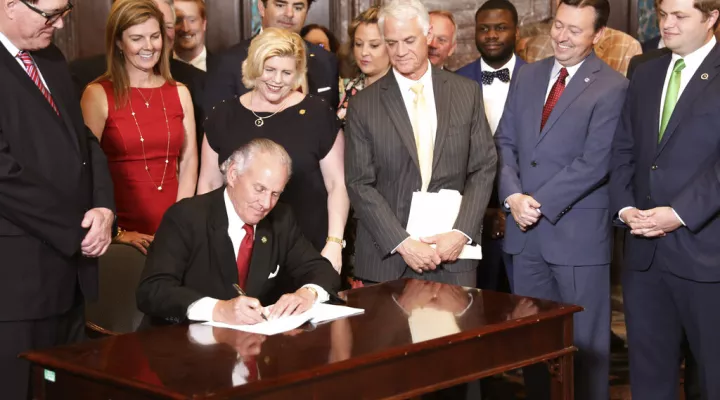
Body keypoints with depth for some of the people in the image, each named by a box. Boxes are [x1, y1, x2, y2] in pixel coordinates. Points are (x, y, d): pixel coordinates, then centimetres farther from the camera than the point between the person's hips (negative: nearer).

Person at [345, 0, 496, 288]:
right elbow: (359, 184, -3)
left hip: (453, 252, 1)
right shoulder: (364, 105, 0)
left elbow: (484, 168, 4)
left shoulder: (467, 92, 5)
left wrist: (461, 232, -8)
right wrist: (402, 243, -12)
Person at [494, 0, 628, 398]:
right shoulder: (527, 75, 10)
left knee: (585, 343, 6)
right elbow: (505, 142, 7)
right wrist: (513, 196, -9)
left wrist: (540, 203, -16)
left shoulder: (612, 88, -9)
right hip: (526, 231, 6)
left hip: (578, 234, -5)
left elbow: (594, 163, -15)